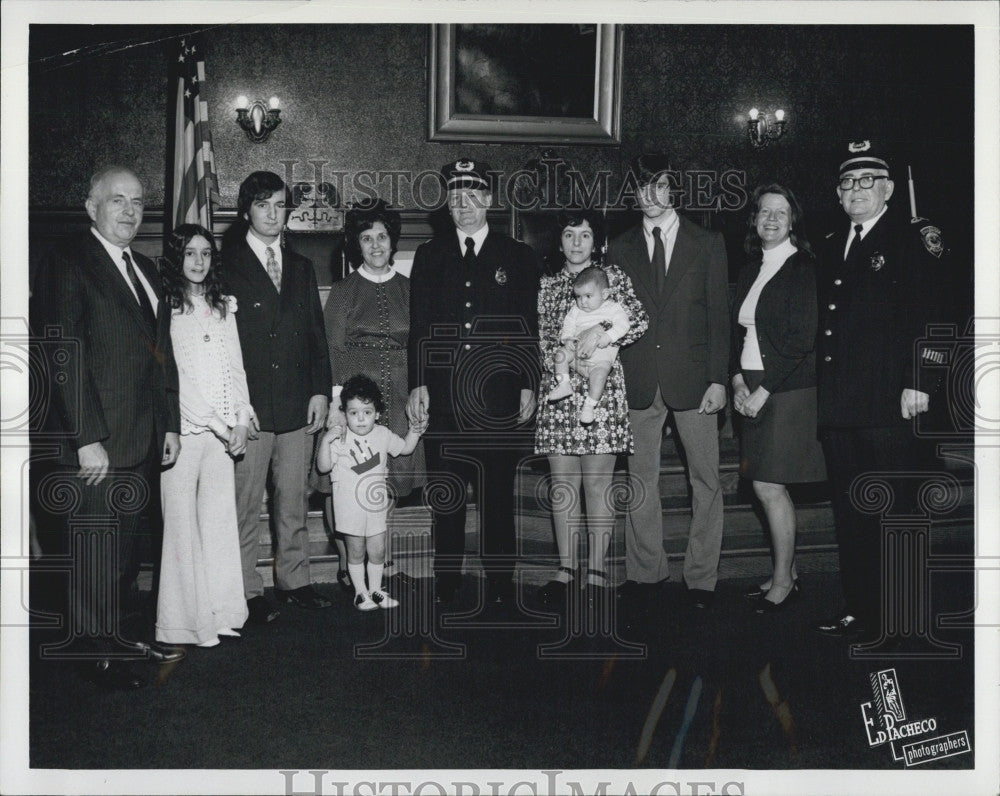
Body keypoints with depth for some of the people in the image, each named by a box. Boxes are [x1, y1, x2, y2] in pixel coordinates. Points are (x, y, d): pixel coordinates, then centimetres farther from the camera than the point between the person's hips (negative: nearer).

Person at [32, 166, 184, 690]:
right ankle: (94, 652, 15)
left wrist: (170, 424, 13)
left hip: (142, 440, 8)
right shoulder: (68, 263, -8)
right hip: (95, 442, -7)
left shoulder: (145, 269, 16)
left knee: (127, 543, 16)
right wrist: (86, 438, -19)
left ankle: (119, 635, 29)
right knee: (95, 549, 2)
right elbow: (63, 356, -15)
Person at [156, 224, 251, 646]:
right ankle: (184, 619, 2)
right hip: (183, 427, -5)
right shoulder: (165, 307, -3)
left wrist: (241, 421, 4)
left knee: (221, 518, 6)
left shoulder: (224, 307, 16)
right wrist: (216, 423, -8)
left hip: (223, 431, 5)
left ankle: (219, 611, 14)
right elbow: (167, 374, -8)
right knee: (181, 523, -4)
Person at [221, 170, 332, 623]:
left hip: (298, 405, 5)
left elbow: (316, 333, 15)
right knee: (245, 505, 1)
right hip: (248, 407, -4)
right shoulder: (226, 267, -1)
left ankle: (294, 580, 23)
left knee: (294, 501, 12)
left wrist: (320, 390, 5)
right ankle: (247, 591, 11)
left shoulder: (301, 267, 16)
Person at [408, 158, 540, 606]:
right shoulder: (429, 256, 12)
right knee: (445, 494, 5)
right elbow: (418, 326, 9)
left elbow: (529, 329, 6)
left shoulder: (518, 257, 8)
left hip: (498, 397, -1)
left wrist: (528, 385, 0)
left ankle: (500, 582, 13)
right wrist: (417, 384, 1)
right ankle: (446, 583, 14)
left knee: (498, 495, 3)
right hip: (442, 396, 1)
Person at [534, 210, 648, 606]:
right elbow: (540, 339, 15)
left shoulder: (613, 277, 7)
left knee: (597, 483, -3)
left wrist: (601, 330, -18)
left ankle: (596, 569, 5)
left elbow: (640, 319, -4)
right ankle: (566, 567, 11)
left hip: (600, 392, -3)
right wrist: (558, 363, -2)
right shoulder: (546, 286, 16)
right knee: (562, 483, 3)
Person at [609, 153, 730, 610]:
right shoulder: (620, 249, 10)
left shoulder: (707, 244, 6)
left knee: (705, 480, 2)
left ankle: (702, 577, 12)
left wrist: (718, 379, -5)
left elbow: (719, 316, 3)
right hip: (637, 380, 2)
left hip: (692, 379, -1)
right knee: (641, 479, 7)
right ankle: (645, 570, 19)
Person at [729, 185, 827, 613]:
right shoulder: (749, 271, 14)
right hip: (753, 389, 7)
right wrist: (738, 382, -1)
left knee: (769, 485, -5)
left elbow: (801, 340, -13)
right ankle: (787, 573, 22)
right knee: (768, 488, 9)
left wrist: (762, 392, -14)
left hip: (788, 390, -7)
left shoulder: (804, 269, -8)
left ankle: (783, 581, 9)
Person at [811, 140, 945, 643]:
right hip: (838, 406, 7)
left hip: (888, 403, -7)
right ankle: (857, 606, 22)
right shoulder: (832, 247, 17)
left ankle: (891, 614, 12)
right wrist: (823, 393, 12)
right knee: (848, 509, 12)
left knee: (890, 510, 1)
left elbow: (927, 315, -9)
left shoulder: (913, 241, -2)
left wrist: (917, 382, -16)